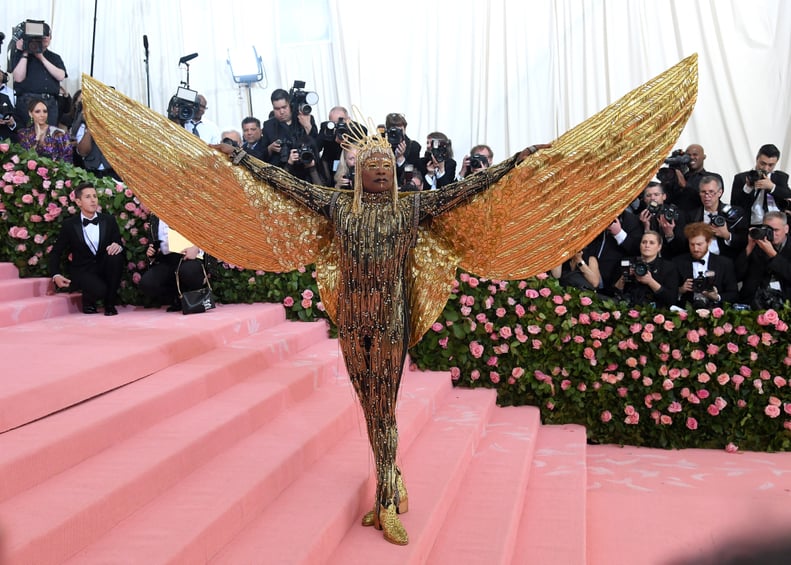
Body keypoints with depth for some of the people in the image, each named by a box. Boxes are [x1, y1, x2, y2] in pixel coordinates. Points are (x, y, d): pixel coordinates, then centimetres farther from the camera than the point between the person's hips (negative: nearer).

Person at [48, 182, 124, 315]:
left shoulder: (109, 220, 3)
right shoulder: (69, 224, -2)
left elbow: (119, 243, 4)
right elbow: (56, 252, 4)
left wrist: (118, 246, -23)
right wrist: (56, 275, -11)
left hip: (104, 268, 3)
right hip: (82, 271, -3)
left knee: (115, 255, -31)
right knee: (100, 290, -34)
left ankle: (110, 303, -14)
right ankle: (88, 302, 7)